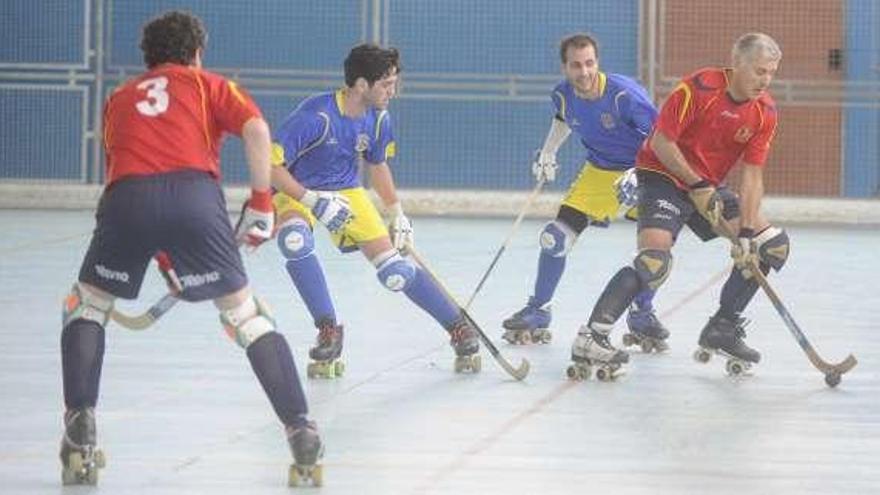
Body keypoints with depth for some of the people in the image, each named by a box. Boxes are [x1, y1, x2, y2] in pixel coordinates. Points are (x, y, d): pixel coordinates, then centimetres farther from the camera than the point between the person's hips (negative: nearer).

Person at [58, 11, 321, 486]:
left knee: (88, 305, 23)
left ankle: (80, 427, 11)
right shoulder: (209, 85, 26)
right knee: (244, 311, 9)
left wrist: (161, 255, 46)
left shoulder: (118, 98, 35)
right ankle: (300, 429, 4)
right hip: (195, 193, -1)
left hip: (126, 197, 2)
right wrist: (260, 202, 11)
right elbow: (255, 129, 5)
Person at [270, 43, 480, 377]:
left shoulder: (379, 119, -9)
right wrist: (313, 200, -33)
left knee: (393, 268, -6)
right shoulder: (316, 116, -30)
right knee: (295, 238, -38)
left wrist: (397, 214, 10)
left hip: (347, 192, 4)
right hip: (296, 191, -4)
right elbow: (269, 164, -30)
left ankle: (459, 328, 11)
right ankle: (328, 330, -25)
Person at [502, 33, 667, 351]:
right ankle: (537, 313, 13)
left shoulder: (624, 94, -29)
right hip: (598, 172, 4)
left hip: (642, 170, -4)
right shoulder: (563, 95, -10)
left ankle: (642, 314, 3)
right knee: (557, 237, -4)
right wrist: (548, 153, 9)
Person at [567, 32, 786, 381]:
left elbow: (752, 176, -5)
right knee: (655, 260, -29)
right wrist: (698, 186, -18)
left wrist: (747, 233, -14)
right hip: (664, 177, -7)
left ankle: (722, 330, 12)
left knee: (773, 246, 3)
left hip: (708, 187, 7)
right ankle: (591, 338, -30)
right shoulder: (699, 88, -23)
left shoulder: (765, 113, -5)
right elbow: (661, 142, -19)